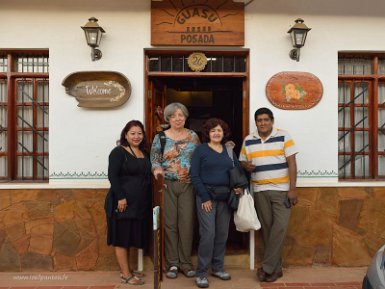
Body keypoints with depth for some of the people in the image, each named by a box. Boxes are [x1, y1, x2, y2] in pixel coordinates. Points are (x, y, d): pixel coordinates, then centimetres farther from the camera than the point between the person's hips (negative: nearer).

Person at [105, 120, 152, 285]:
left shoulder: (145, 154, 14)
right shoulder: (118, 152, -7)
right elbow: (113, 176, -15)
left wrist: (148, 200, 14)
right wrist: (120, 197, -23)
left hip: (140, 204, 7)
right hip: (123, 202, -7)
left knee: (129, 237, 15)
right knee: (121, 238, 2)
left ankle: (126, 270, 26)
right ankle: (126, 275, 9)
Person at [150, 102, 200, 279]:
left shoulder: (193, 136, 7)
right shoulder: (160, 137, 4)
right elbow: (154, 159, 3)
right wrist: (157, 169, -18)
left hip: (188, 185, 1)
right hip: (167, 185, -1)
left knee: (187, 223, 3)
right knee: (169, 223, 3)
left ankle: (185, 262, 17)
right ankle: (172, 263, 15)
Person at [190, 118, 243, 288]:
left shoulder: (229, 150, 12)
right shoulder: (201, 150, -2)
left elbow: (239, 170, 17)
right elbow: (194, 175, -8)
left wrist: (240, 186, -3)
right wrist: (204, 197, -14)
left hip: (225, 197, 5)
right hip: (206, 196, -5)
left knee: (222, 233, 10)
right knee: (208, 234, -9)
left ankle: (217, 268, 26)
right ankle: (201, 273, 4)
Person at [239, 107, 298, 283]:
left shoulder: (283, 137, -2)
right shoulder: (248, 141, 8)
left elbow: (291, 163, -5)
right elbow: (242, 162, 16)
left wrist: (292, 189, -11)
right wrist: (246, 166, -10)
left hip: (281, 190, -3)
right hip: (260, 191, 3)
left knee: (280, 227, -9)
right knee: (267, 228, 5)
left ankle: (267, 267, 0)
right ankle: (276, 267, 16)